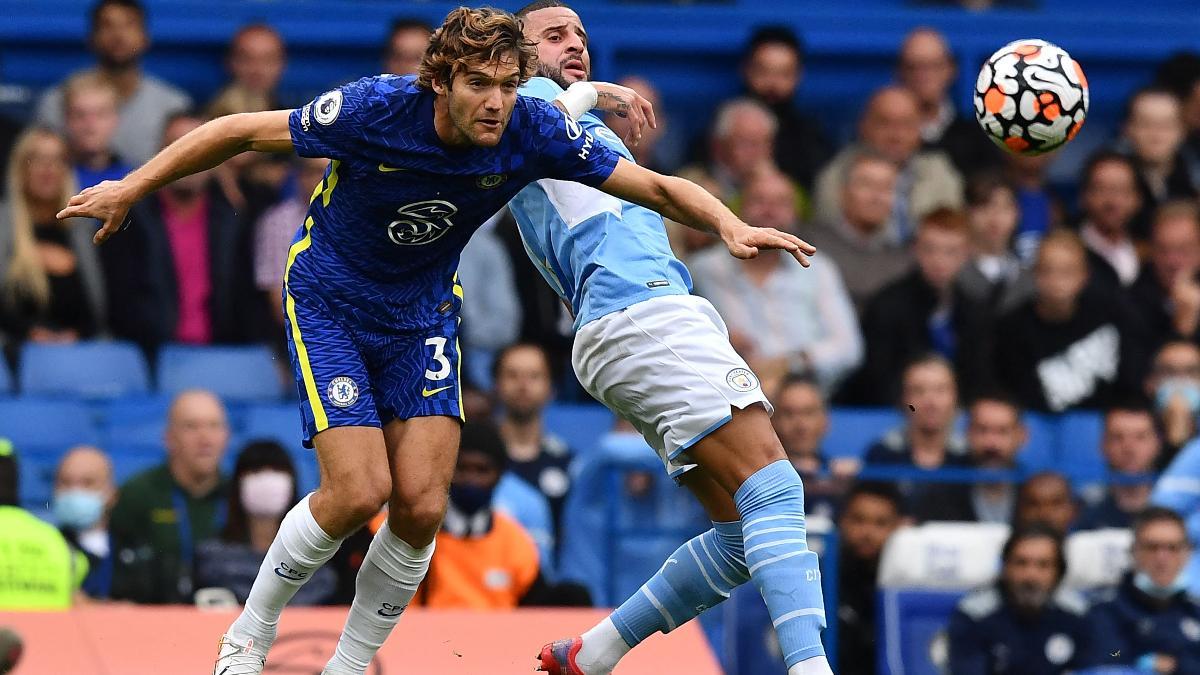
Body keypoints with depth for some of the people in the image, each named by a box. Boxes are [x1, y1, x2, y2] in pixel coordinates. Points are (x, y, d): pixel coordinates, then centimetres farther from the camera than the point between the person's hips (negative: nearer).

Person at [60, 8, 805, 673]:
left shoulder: (534, 130, -20)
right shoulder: (376, 109, -28)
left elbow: (657, 187, -14)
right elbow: (243, 131, -15)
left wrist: (732, 226, -31)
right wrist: (133, 187, -11)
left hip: (422, 315, 3)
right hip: (329, 305, -3)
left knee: (421, 506, -10)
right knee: (359, 491, -17)